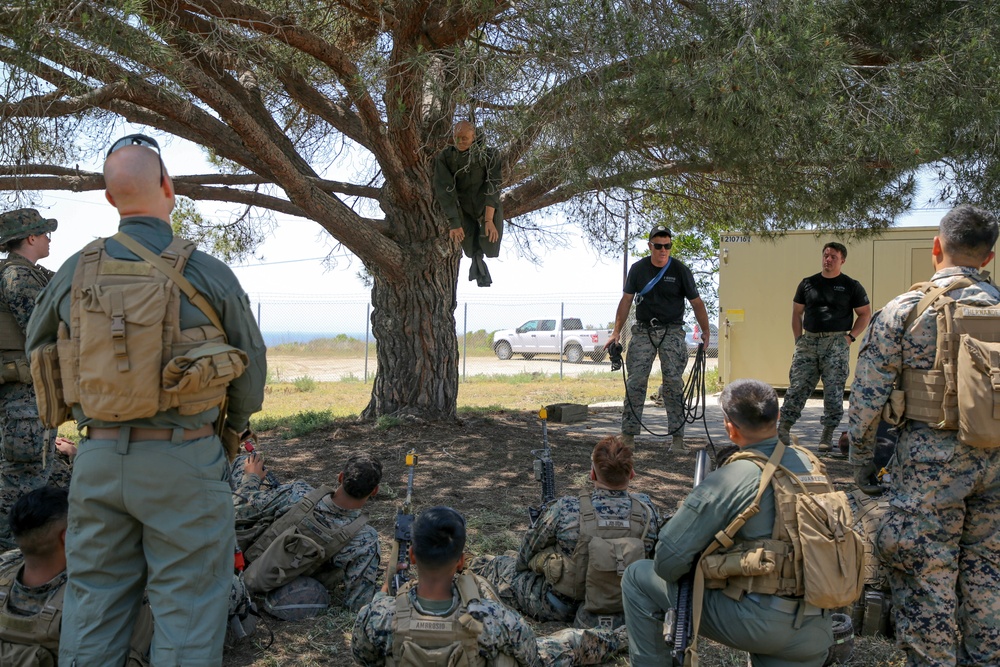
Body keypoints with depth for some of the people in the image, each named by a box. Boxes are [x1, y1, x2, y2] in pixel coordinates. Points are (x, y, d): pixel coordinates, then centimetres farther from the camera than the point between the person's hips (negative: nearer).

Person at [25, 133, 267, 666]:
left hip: (97, 457, 4)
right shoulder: (207, 273, -8)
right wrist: (232, 430, 18)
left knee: (93, 603, 17)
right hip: (182, 461, -4)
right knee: (187, 605, 5)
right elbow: (251, 362, 1)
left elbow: (37, 348, 16)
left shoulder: (75, 272, 2)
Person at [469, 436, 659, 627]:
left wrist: (521, 563, 15)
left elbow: (529, 549, -8)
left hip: (560, 607, -4)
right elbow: (649, 556, 2)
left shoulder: (566, 510, -27)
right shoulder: (647, 509, -18)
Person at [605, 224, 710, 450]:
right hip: (643, 330, 1)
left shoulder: (680, 270, 0)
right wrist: (616, 331, 3)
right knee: (635, 381, -4)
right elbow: (626, 300, 10)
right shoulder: (638, 269, 5)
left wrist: (706, 331, -2)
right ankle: (628, 435, 1)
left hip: (672, 332, -1)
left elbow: (696, 303, 5)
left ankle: (677, 436, 3)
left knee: (673, 383, -5)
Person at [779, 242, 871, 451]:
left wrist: (850, 336, -4)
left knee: (834, 390, -1)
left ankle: (827, 435, 6)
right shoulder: (808, 283, 11)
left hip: (836, 343, -2)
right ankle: (783, 429, -3)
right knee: (797, 386, -4)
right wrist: (798, 339, 4)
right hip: (808, 341, 2)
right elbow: (796, 313, 14)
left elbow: (865, 314, 8)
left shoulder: (851, 286, 5)